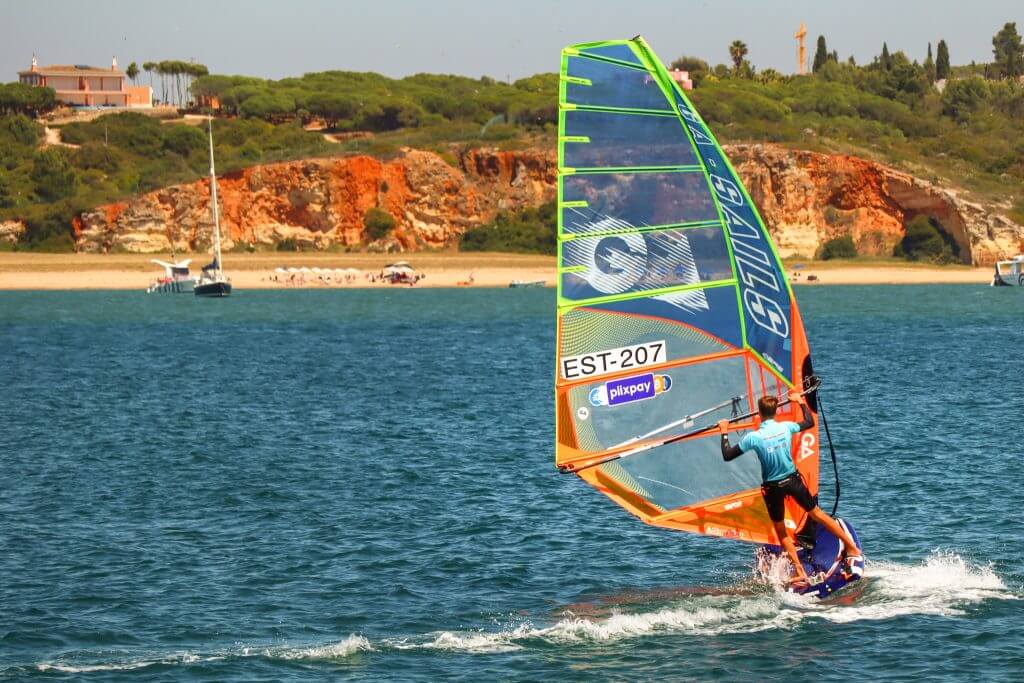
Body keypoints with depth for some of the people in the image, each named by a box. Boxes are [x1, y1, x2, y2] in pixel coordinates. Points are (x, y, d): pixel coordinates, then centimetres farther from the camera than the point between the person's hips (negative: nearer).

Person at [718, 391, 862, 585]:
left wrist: (724, 433, 2)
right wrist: (801, 402, 27)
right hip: (793, 480, 3)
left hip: (772, 488, -3)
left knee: (781, 531, 12)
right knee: (817, 514, 20)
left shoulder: (753, 437, -18)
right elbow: (810, 422, 13)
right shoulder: (786, 427, -8)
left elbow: (727, 455, -11)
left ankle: (800, 573, 7)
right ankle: (852, 547, 25)